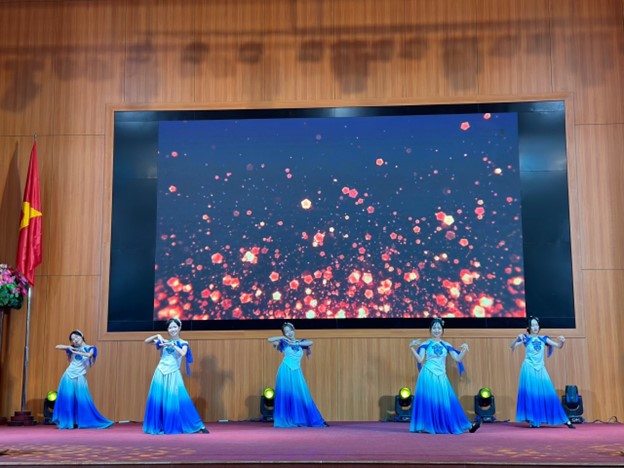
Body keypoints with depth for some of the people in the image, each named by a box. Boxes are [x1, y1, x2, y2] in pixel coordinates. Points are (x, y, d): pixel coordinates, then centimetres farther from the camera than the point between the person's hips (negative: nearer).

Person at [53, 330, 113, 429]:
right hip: (69, 376, 2)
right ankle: (67, 422, 5)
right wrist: (68, 347, -3)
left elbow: (89, 355, -18)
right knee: (67, 399, -3)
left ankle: (82, 422, 4)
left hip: (80, 378, -2)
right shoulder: (73, 348, 12)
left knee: (82, 400, -6)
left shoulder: (90, 348, 5)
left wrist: (76, 352, -14)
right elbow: (57, 346, 11)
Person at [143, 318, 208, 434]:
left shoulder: (183, 343, 4)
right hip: (161, 373, 3)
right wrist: (157, 336, -2)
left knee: (176, 400, -8)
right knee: (158, 400, 1)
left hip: (173, 375, -3)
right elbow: (146, 341, 13)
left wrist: (172, 345, -18)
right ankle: (158, 427, 13)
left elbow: (183, 353, -17)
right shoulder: (164, 341, 11)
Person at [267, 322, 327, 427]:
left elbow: (310, 342, -7)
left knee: (301, 396, 1)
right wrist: (283, 337, -9)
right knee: (286, 395, -3)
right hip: (286, 371, -3)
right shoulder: (284, 342, 5)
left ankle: (300, 420, 10)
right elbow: (269, 339, -4)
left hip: (297, 372, 3)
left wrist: (296, 343, -10)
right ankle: (285, 421, 3)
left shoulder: (300, 342, 12)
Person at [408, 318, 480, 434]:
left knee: (446, 402, 5)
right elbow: (420, 359, -7)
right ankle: (427, 426, 5)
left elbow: (458, 358, 6)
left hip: (441, 377, 3)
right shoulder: (425, 344, 2)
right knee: (429, 400, -3)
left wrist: (465, 350, -10)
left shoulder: (446, 345, 11)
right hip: (428, 376, -3)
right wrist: (412, 348, -19)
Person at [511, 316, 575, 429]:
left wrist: (562, 342, -14)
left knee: (548, 394, 2)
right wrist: (518, 338, -30)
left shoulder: (543, 339, 8)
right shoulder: (526, 338, -1)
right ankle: (533, 421, 5)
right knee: (531, 394, -3)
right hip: (529, 369, -3)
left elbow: (558, 346, 8)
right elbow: (512, 346, -11)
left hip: (541, 370, 3)